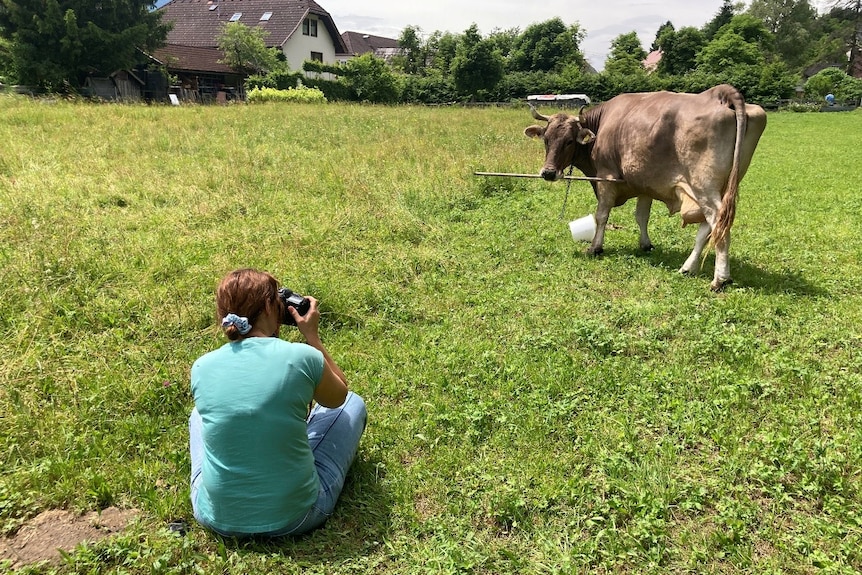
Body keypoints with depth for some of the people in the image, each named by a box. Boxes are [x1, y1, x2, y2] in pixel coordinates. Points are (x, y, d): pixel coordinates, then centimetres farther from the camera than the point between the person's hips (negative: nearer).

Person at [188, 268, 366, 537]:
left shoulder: (202, 367, -7)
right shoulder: (302, 357, -17)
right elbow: (338, 396, 5)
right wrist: (312, 336, 8)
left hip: (217, 518, 3)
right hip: (295, 517, -3)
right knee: (353, 404, 17)